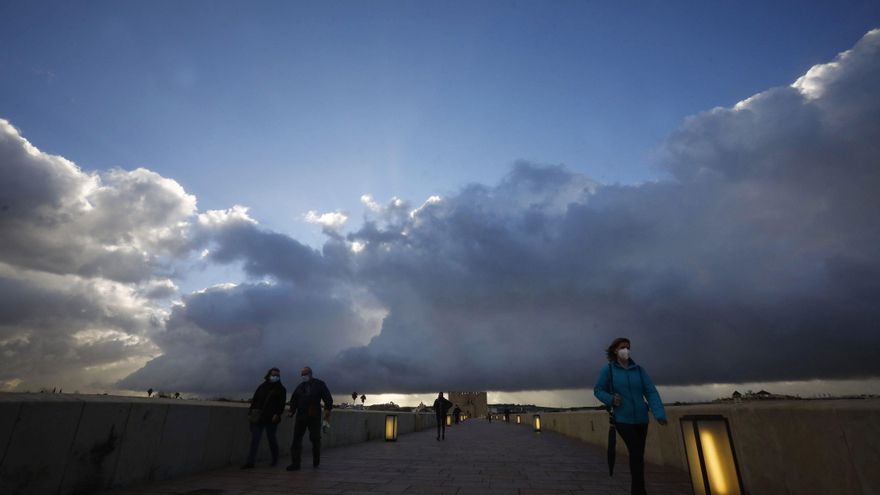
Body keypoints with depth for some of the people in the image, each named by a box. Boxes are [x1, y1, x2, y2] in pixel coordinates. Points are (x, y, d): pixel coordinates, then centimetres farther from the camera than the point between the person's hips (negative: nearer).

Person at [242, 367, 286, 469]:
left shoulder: (281, 389, 2)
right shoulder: (262, 386, 11)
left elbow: (281, 404, -6)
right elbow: (255, 399, 12)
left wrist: (277, 414, -18)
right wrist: (251, 411, 3)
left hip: (272, 418, -3)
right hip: (259, 417, 3)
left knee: (271, 438, 6)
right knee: (255, 438, -1)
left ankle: (275, 459, 24)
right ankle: (250, 461, 4)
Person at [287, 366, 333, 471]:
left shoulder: (320, 384, 0)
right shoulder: (300, 386, 12)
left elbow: (328, 398, -3)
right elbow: (293, 400, 19)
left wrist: (327, 411, -12)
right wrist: (292, 411, 7)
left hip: (314, 417, -3)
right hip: (300, 416, 3)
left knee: (315, 439, 5)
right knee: (297, 439, -4)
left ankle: (316, 461, 26)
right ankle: (295, 463, 1)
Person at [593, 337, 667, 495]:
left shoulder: (639, 370, 2)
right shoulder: (608, 370, -5)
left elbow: (651, 392, -6)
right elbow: (597, 390, -1)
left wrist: (659, 413, -21)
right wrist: (610, 399, -21)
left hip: (641, 419, 4)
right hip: (623, 419, -4)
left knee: (638, 455, 14)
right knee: (636, 454, -13)